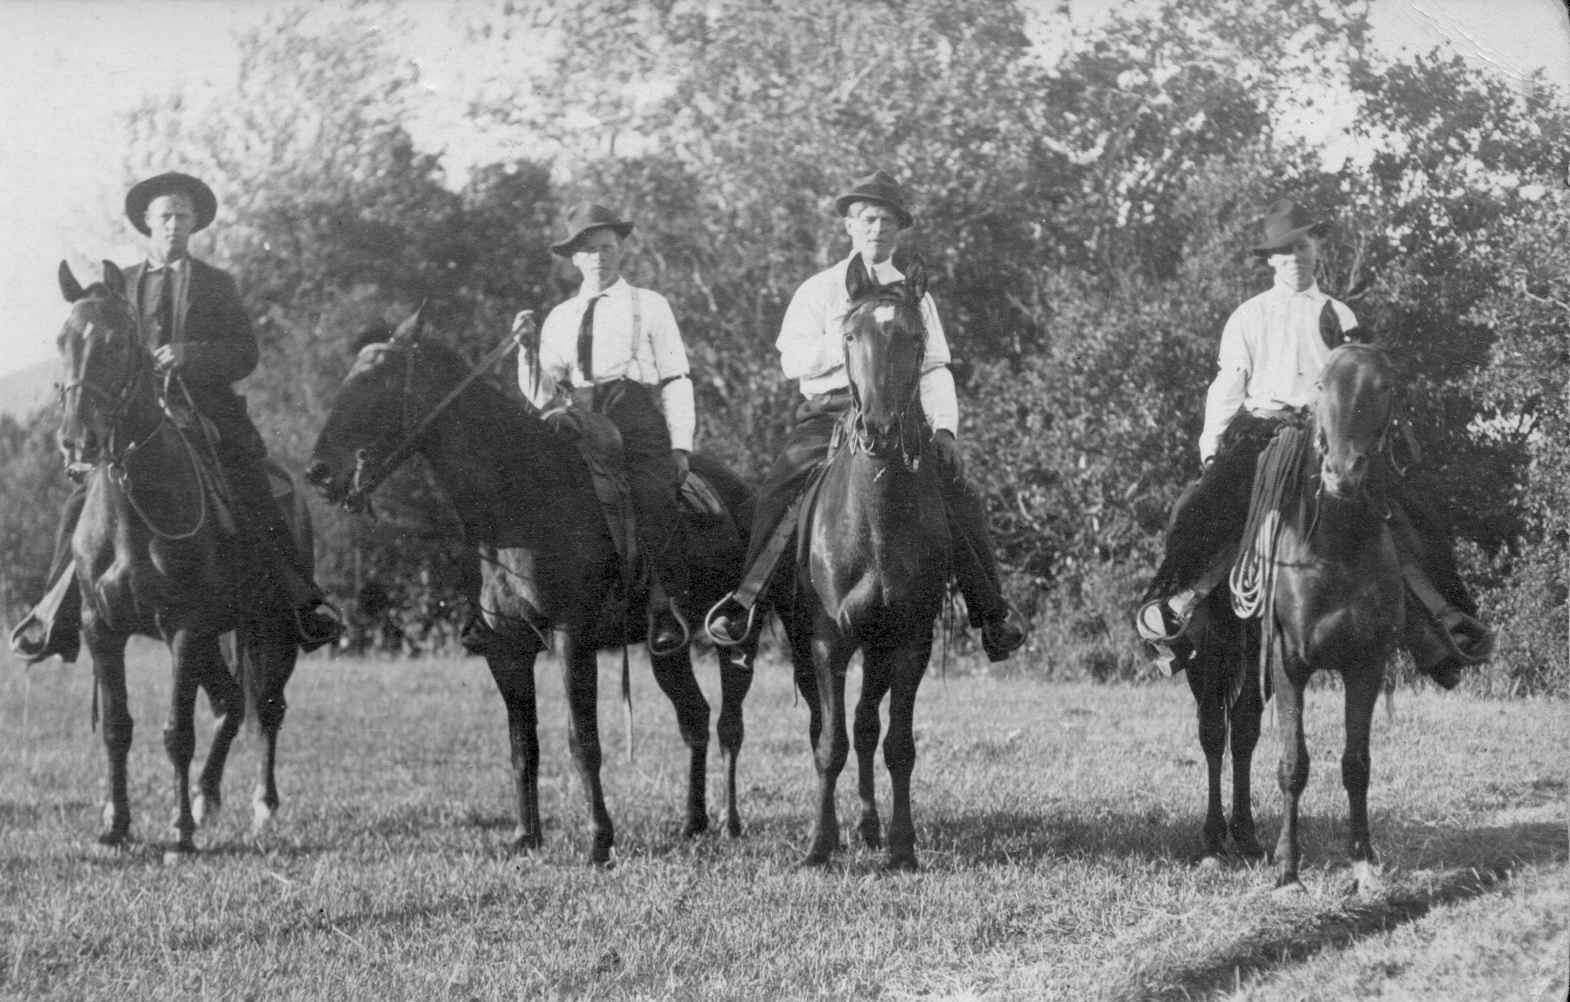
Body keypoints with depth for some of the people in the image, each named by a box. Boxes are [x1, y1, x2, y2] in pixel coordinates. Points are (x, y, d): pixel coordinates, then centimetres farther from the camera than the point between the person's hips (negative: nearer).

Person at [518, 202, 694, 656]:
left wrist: (680, 446, -3)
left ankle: (665, 605, -30)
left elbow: (675, 380, 9)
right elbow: (541, 396, 16)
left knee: (651, 497, -29)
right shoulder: (560, 318, 21)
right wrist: (526, 350, -1)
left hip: (637, 419, -3)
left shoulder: (650, 307, 15)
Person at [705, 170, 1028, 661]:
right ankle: (744, 598, -23)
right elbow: (793, 360, 1)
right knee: (779, 489, -27)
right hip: (828, 412, -1)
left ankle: (989, 609, -4)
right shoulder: (818, 291, 13)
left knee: (961, 494, -15)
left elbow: (935, 370, 11)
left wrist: (944, 427, -6)